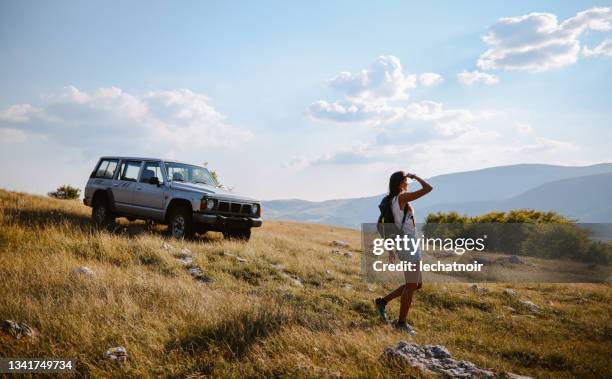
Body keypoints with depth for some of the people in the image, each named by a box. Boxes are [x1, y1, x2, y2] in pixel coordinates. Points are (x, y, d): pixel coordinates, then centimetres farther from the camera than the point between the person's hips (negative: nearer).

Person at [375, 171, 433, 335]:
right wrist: (415, 176, 0)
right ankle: (401, 322, 10)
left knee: (417, 284, 16)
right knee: (411, 286, 1)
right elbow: (428, 188, -17)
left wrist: (391, 250, 22)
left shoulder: (392, 201, 14)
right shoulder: (403, 197, -14)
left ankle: (383, 301, 19)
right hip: (409, 246, -9)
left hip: (404, 246, 9)